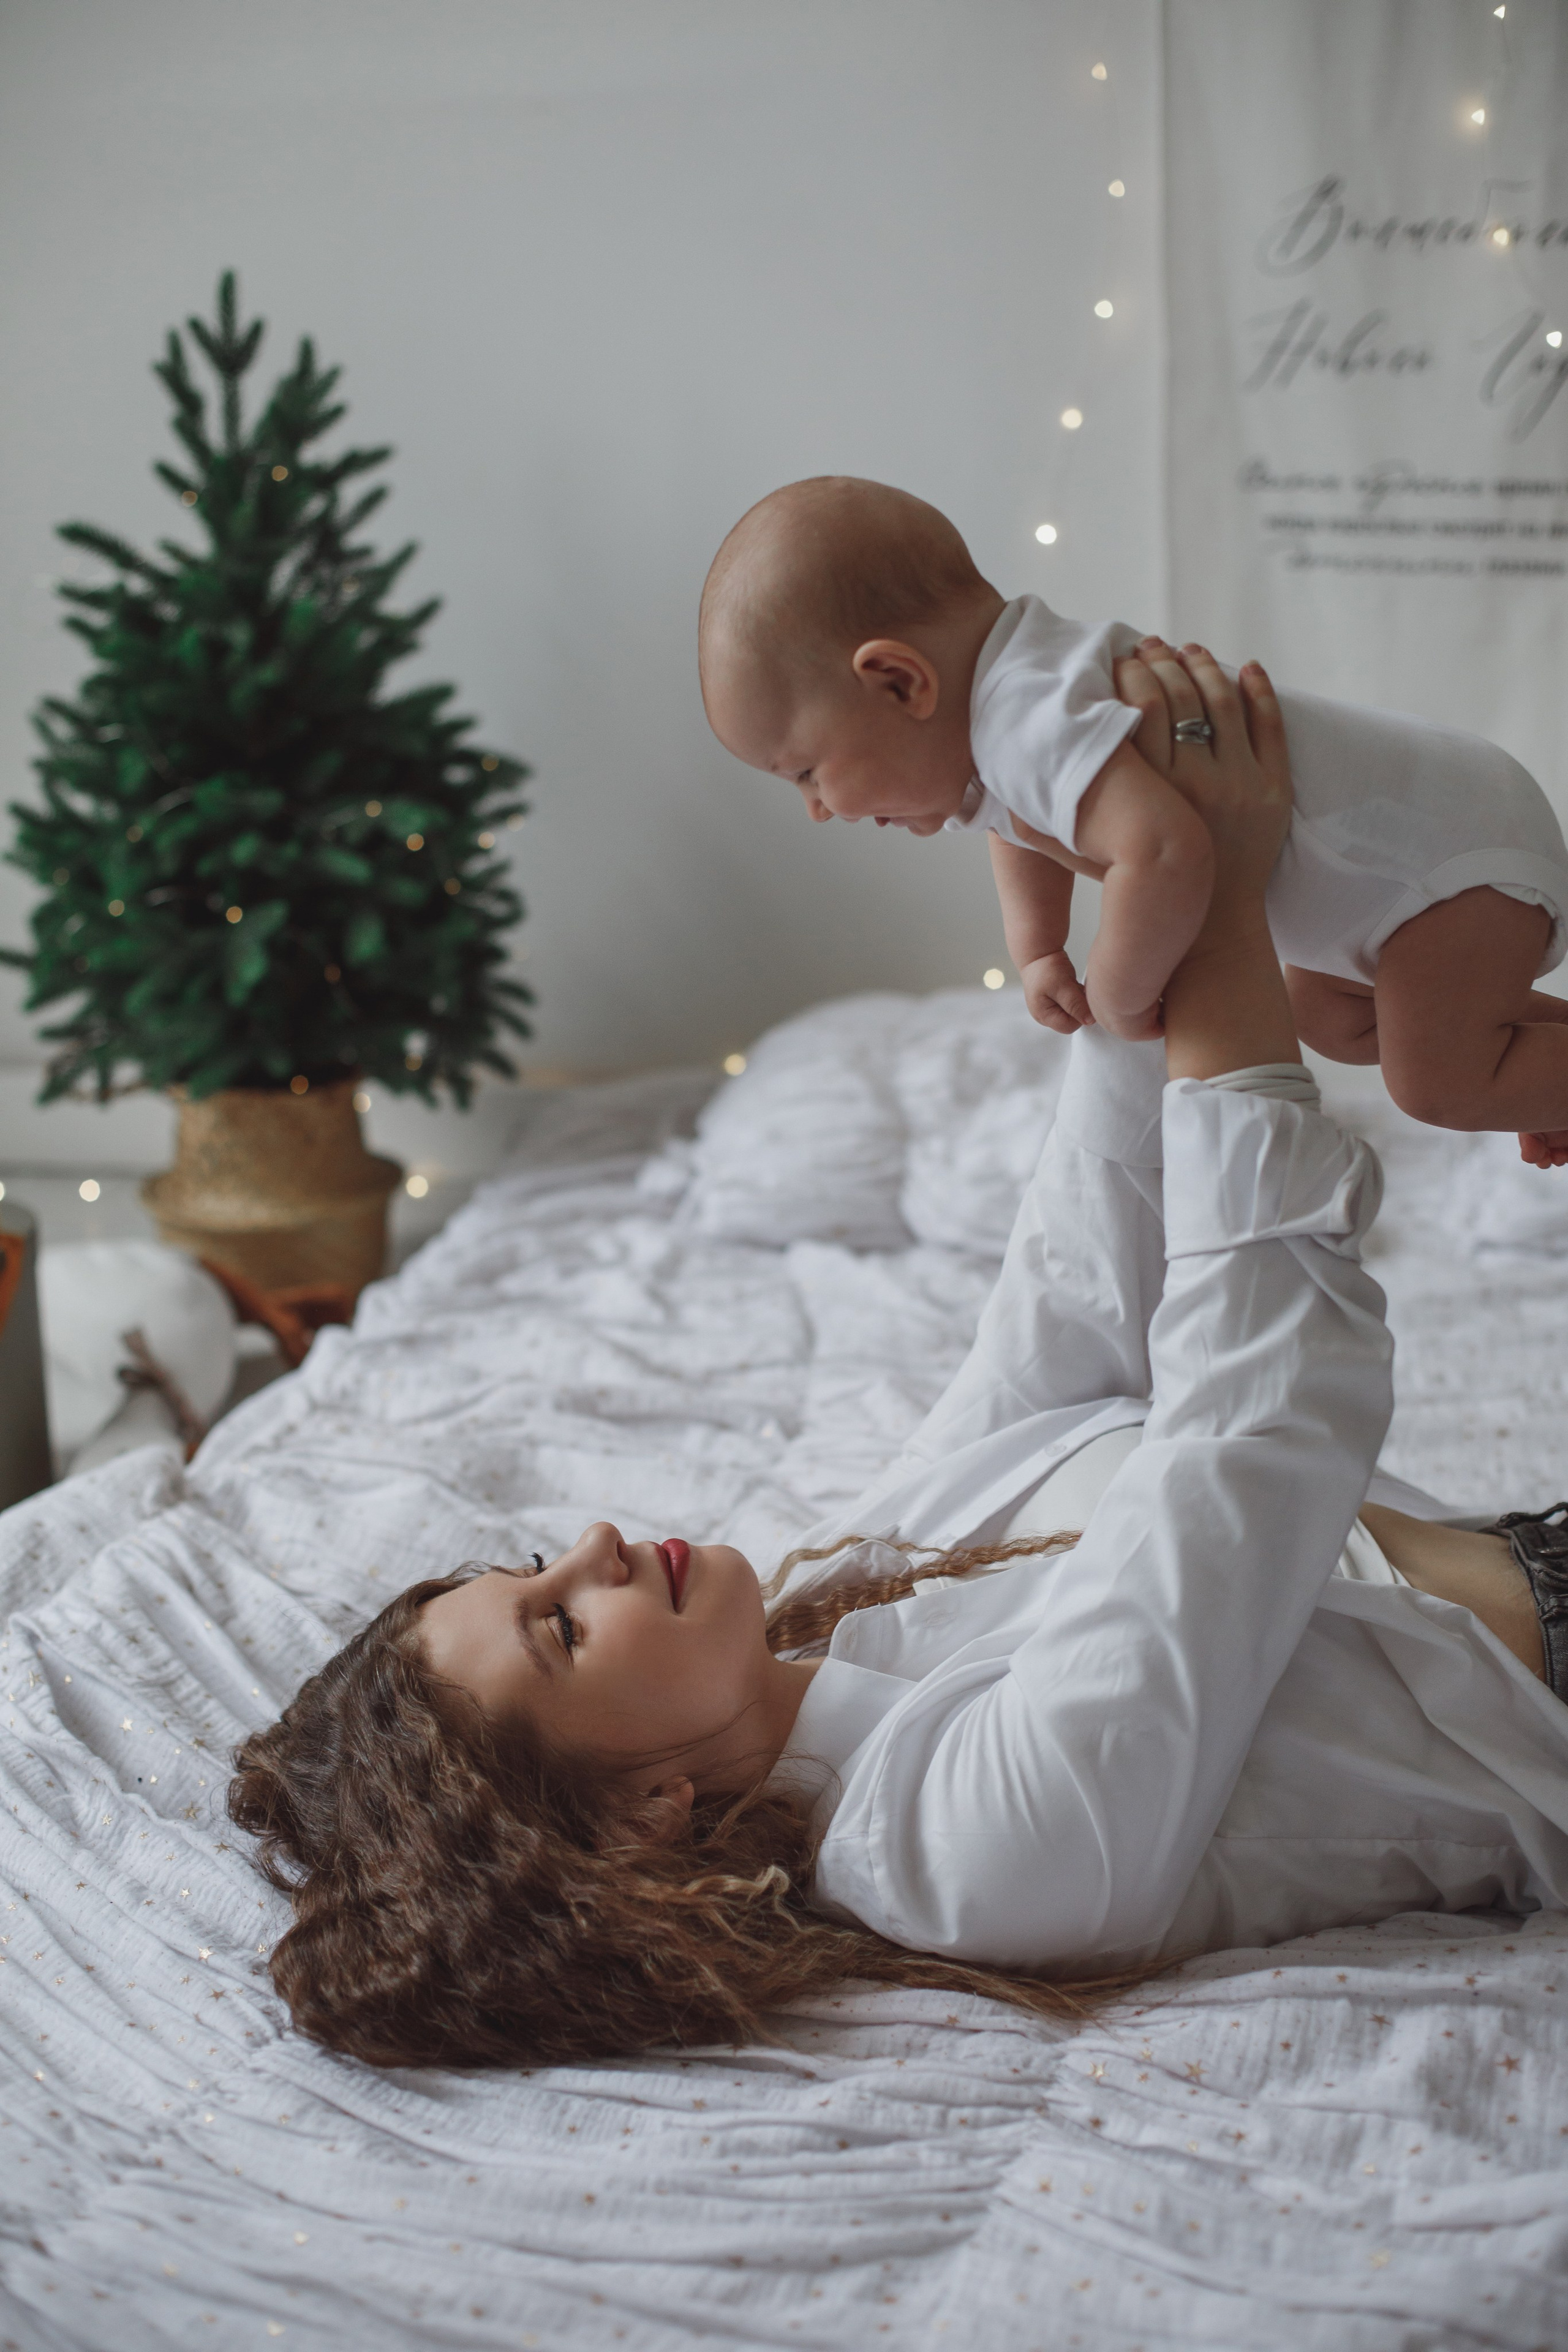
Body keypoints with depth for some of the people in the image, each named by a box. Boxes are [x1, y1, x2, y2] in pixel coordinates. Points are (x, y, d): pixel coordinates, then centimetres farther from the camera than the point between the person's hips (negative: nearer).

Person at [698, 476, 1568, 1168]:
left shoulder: (1036, 722, -32)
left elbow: (1166, 856, -49)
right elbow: (1023, 826, 25)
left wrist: (1118, 993, -29)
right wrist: (1038, 959, 9)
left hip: (1447, 839, -10)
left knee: (1438, 1087, -18)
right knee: (1329, 1020, 24)